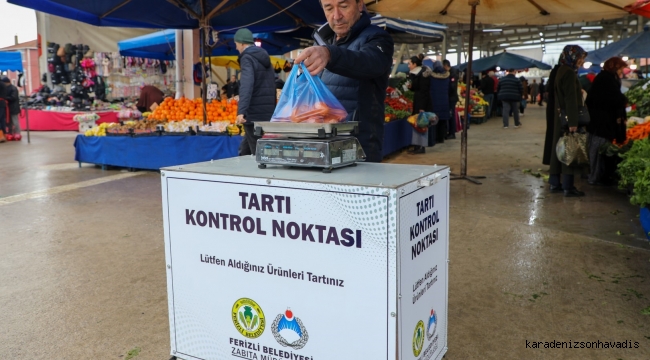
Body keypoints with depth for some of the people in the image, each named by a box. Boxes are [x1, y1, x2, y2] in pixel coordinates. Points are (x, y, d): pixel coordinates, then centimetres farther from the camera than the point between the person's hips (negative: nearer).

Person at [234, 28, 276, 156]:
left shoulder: (247, 58, -10)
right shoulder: (264, 58, 17)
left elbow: (246, 85, -25)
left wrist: (241, 111, -34)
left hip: (253, 114, -8)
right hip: (267, 113, 8)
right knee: (245, 150, 17)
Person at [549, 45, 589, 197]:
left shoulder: (561, 71, 14)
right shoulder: (569, 73, -15)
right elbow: (571, 99, -20)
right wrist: (573, 122, -23)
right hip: (568, 117, -10)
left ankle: (555, 183, 19)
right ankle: (568, 187, -2)